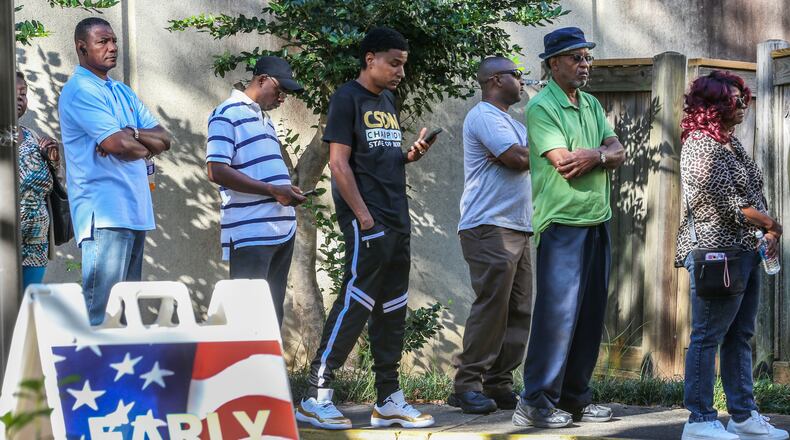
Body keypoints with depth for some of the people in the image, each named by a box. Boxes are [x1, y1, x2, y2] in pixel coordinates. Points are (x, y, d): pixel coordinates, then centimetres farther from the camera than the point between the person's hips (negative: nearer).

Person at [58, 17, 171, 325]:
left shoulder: (123, 92, 20)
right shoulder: (80, 90, -8)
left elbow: (164, 139, 11)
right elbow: (117, 144, -19)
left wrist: (131, 134, -9)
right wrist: (147, 146, 2)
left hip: (134, 211, 9)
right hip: (104, 213, -9)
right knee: (102, 311, -13)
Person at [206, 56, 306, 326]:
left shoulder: (265, 118, 21)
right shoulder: (228, 114, -6)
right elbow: (216, 171, -15)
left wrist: (289, 191, 9)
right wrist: (273, 190, -17)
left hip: (282, 229, 9)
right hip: (250, 233, -9)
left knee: (273, 310, 10)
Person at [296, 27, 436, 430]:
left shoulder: (388, 101, 17)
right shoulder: (348, 98, -6)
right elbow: (339, 163, -12)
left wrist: (410, 155, 3)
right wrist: (364, 215, -17)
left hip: (396, 221, 9)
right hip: (366, 221, -9)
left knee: (392, 308, 10)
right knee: (356, 302, -11)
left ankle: (388, 400, 15)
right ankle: (316, 397, -8)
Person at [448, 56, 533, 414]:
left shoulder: (510, 123, 26)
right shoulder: (484, 116, -7)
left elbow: (523, 158, 16)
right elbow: (519, 159, -17)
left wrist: (516, 155, -6)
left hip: (517, 229, 10)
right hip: (490, 227, -10)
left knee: (518, 312, 5)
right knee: (491, 307, -13)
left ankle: (498, 385, 8)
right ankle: (468, 386, -10)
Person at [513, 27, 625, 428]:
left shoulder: (591, 105, 16)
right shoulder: (542, 107, -8)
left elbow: (618, 153, 7)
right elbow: (566, 164, -18)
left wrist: (594, 156, -14)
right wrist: (603, 154, -3)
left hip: (597, 221, 8)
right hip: (562, 222, -8)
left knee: (590, 314, 9)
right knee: (557, 312, -9)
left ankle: (575, 398, 16)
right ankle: (536, 402, -6)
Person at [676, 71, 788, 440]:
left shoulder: (731, 142, 17)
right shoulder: (701, 147, -12)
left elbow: (754, 195, 19)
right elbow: (727, 205, -18)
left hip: (745, 251, 10)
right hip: (716, 251, -10)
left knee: (740, 337, 12)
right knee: (708, 337, -7)